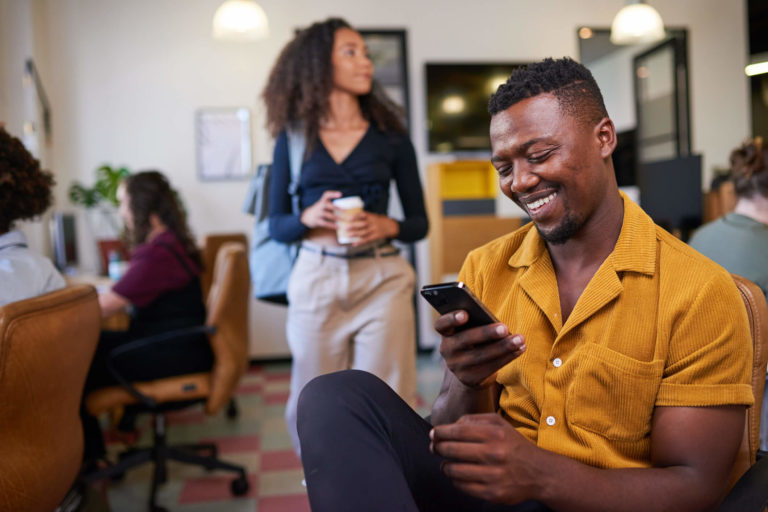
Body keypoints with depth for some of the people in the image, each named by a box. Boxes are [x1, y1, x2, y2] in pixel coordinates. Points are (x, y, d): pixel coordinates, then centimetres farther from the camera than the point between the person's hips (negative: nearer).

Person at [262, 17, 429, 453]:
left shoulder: (391, 137, 6)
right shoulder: (294, 137, 7)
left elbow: (420, 222, 8)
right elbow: (276, 225, 7)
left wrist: (387, 226, -12)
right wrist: (309, 217, -13)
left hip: (381, 279, 0)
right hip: (316, 280, 1)